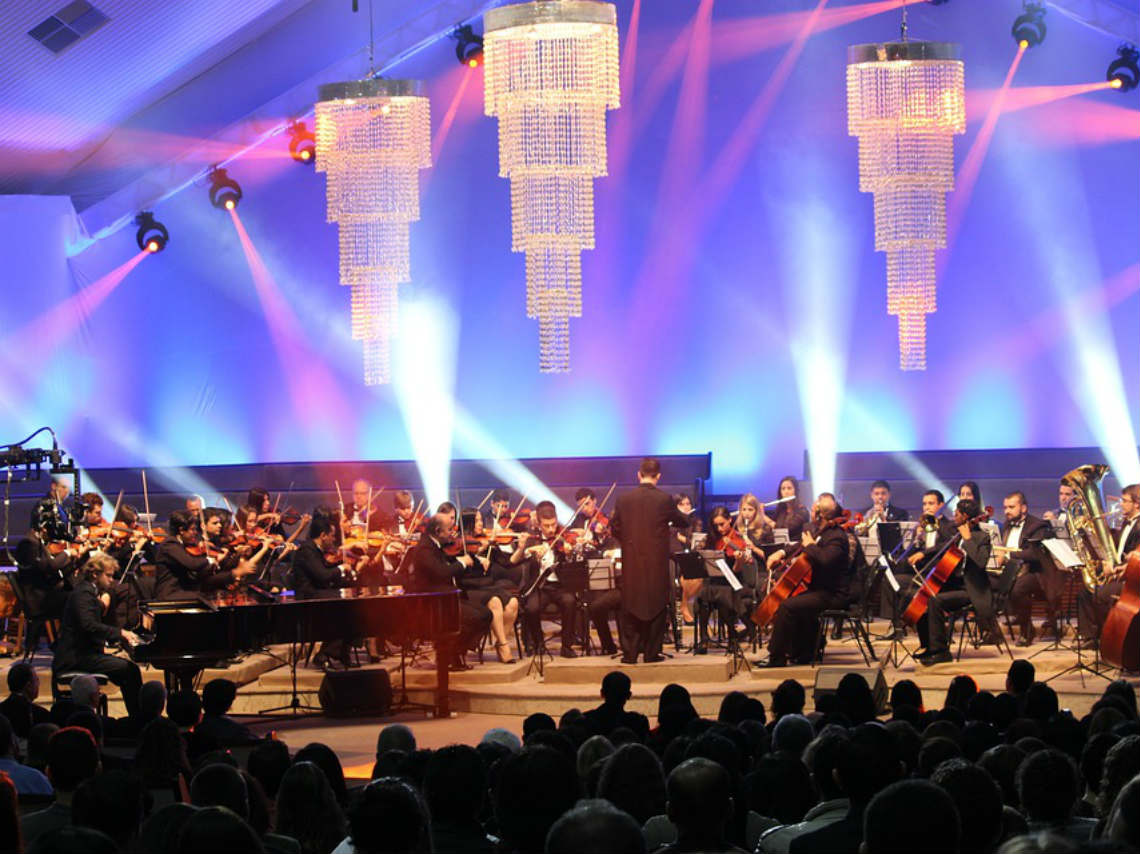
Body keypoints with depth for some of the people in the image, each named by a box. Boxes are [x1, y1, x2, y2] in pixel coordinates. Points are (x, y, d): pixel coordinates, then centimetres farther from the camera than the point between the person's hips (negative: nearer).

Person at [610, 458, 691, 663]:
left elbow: (615, 529, 4)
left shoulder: (623, 499, -3)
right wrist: (669, 518, 25)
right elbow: (684, 522, 4)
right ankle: (652, 652, 9)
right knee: (656, 606, 8)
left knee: (630, 607, 9)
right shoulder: (664, 499, -9)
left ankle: (630, 652, 7)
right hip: (657, 562, -2)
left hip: (631, 562, 2)